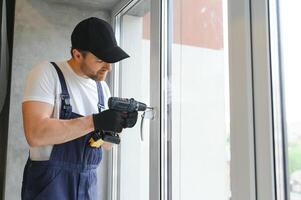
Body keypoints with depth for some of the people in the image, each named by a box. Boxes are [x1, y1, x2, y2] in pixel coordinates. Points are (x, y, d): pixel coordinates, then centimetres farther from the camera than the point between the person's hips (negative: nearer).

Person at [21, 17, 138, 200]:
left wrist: (118, 125, -10)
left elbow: (105, 144, 10)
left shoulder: (103, 88, 6)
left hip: (88, 184, 6)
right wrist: (95, 121, -25)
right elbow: (35, 134, -24)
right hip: (49, 183, -6)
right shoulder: (47, 74, -11)